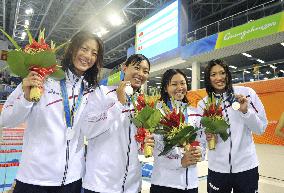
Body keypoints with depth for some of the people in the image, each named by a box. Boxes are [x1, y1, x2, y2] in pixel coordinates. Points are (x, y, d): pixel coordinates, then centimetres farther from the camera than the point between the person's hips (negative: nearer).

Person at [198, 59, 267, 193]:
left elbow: (261, 129, -3)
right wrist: (207, 136, -14)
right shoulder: (203, 104, -2)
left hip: (246, 166, -1)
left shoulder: (246, 93, -7)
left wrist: (245, 111, -18)